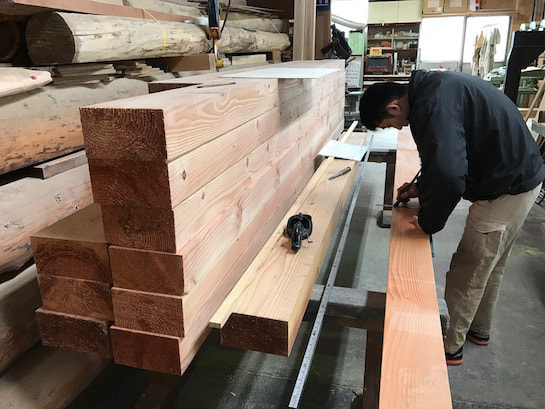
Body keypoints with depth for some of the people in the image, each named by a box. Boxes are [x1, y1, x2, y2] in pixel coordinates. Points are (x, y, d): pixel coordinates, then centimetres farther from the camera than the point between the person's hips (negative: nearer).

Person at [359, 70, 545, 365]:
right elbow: (446, 157, 18)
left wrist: (428, 221, -20)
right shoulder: (433, 87, 6)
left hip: (506, 190, -10)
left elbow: (447, 172, -36)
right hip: (520, 177, 10)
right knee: (490, 265, 24)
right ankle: (479, 329, 43)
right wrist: (421, 188, 12)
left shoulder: (433, 104, -27)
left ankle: (451, 346, 20)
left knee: (468, 273, 2)